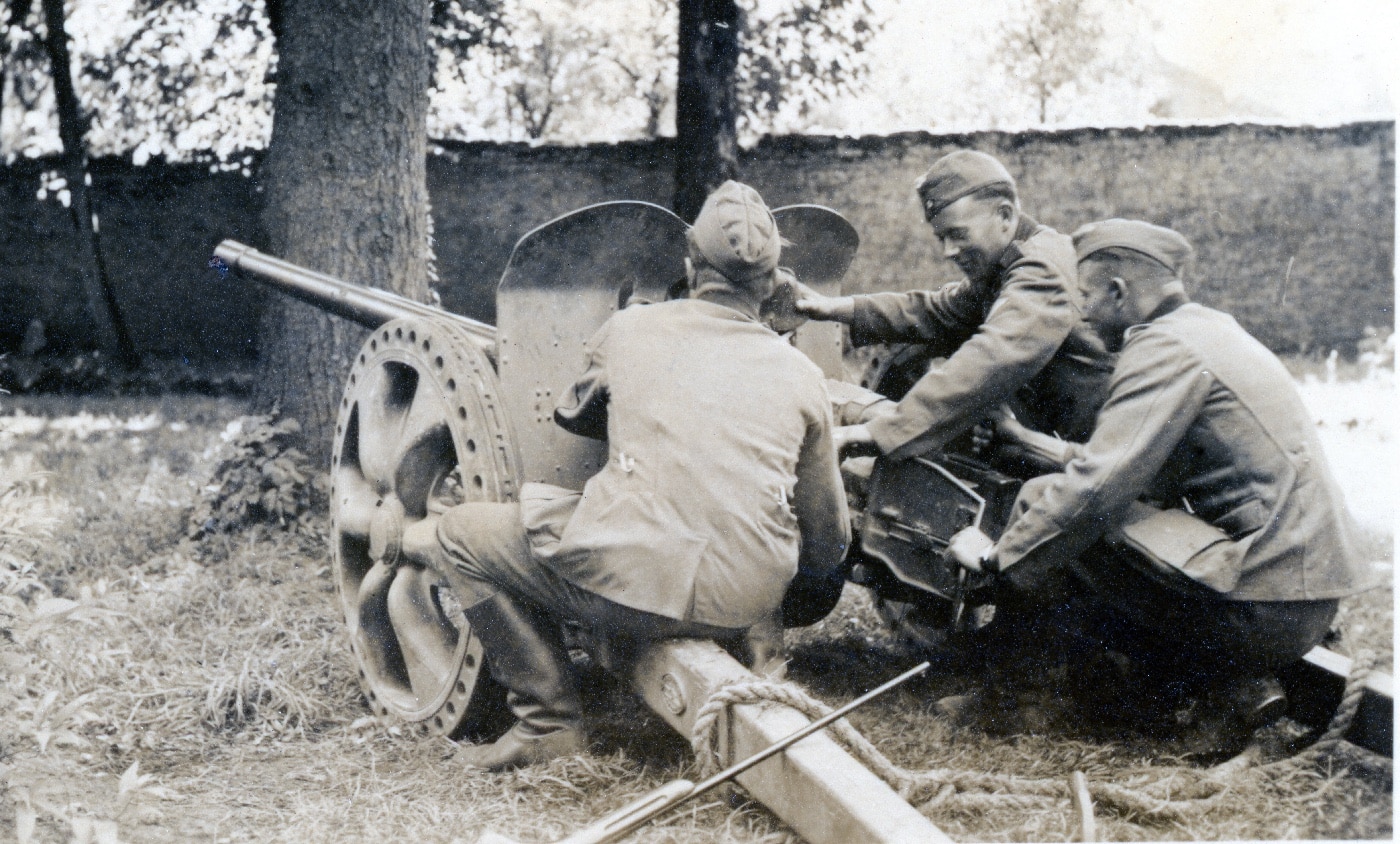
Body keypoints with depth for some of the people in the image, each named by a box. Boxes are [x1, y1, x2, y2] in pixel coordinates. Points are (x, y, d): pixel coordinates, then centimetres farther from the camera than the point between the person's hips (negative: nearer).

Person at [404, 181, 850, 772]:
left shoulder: (627, 330, 7)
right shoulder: (800, 374, 10)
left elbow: (573, 414, 30)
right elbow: (829, 545, 16)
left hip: (631, 582, -5)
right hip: (746, 607, 5)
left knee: (463, 532, 15)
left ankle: (548, 723, 12)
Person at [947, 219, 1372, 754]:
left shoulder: (1165, 345, -12)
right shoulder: (1213, 330, 17)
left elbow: (1097, 489, -20)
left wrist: (998, 557, -10)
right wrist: (1070, 454, 25)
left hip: (1263, 605, -10)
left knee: (1046, 504, -10)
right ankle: (1238, 685, 10)